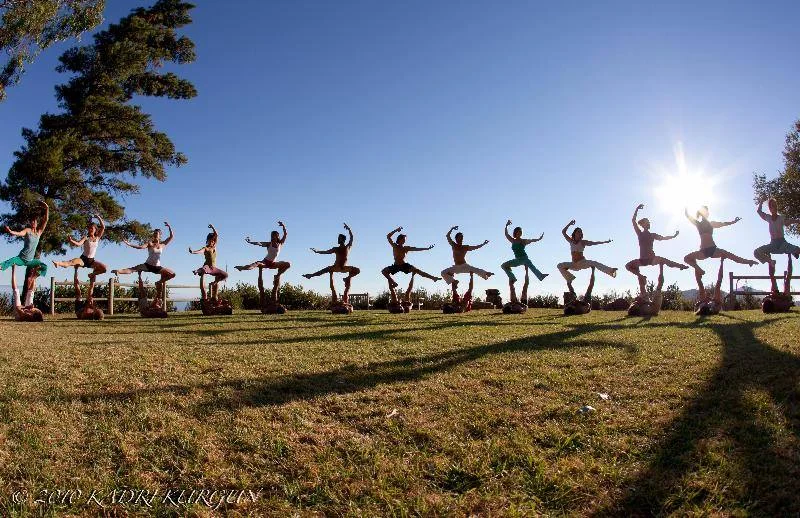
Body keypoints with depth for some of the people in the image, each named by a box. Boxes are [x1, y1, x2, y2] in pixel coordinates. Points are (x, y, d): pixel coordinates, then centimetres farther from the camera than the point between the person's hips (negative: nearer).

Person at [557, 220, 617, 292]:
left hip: (582, 262, -3)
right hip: (574, 264, 3)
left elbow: (594, 243, -3)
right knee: (560, 265, -13)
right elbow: (563, 232, 1)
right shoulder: (571, 241, 8)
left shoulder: (583, 242, 2)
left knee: (594, 263, -29)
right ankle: (569, 280, -10)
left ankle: (610, 270, -40)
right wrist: (569, 224, -7)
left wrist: (605, 242, -10)